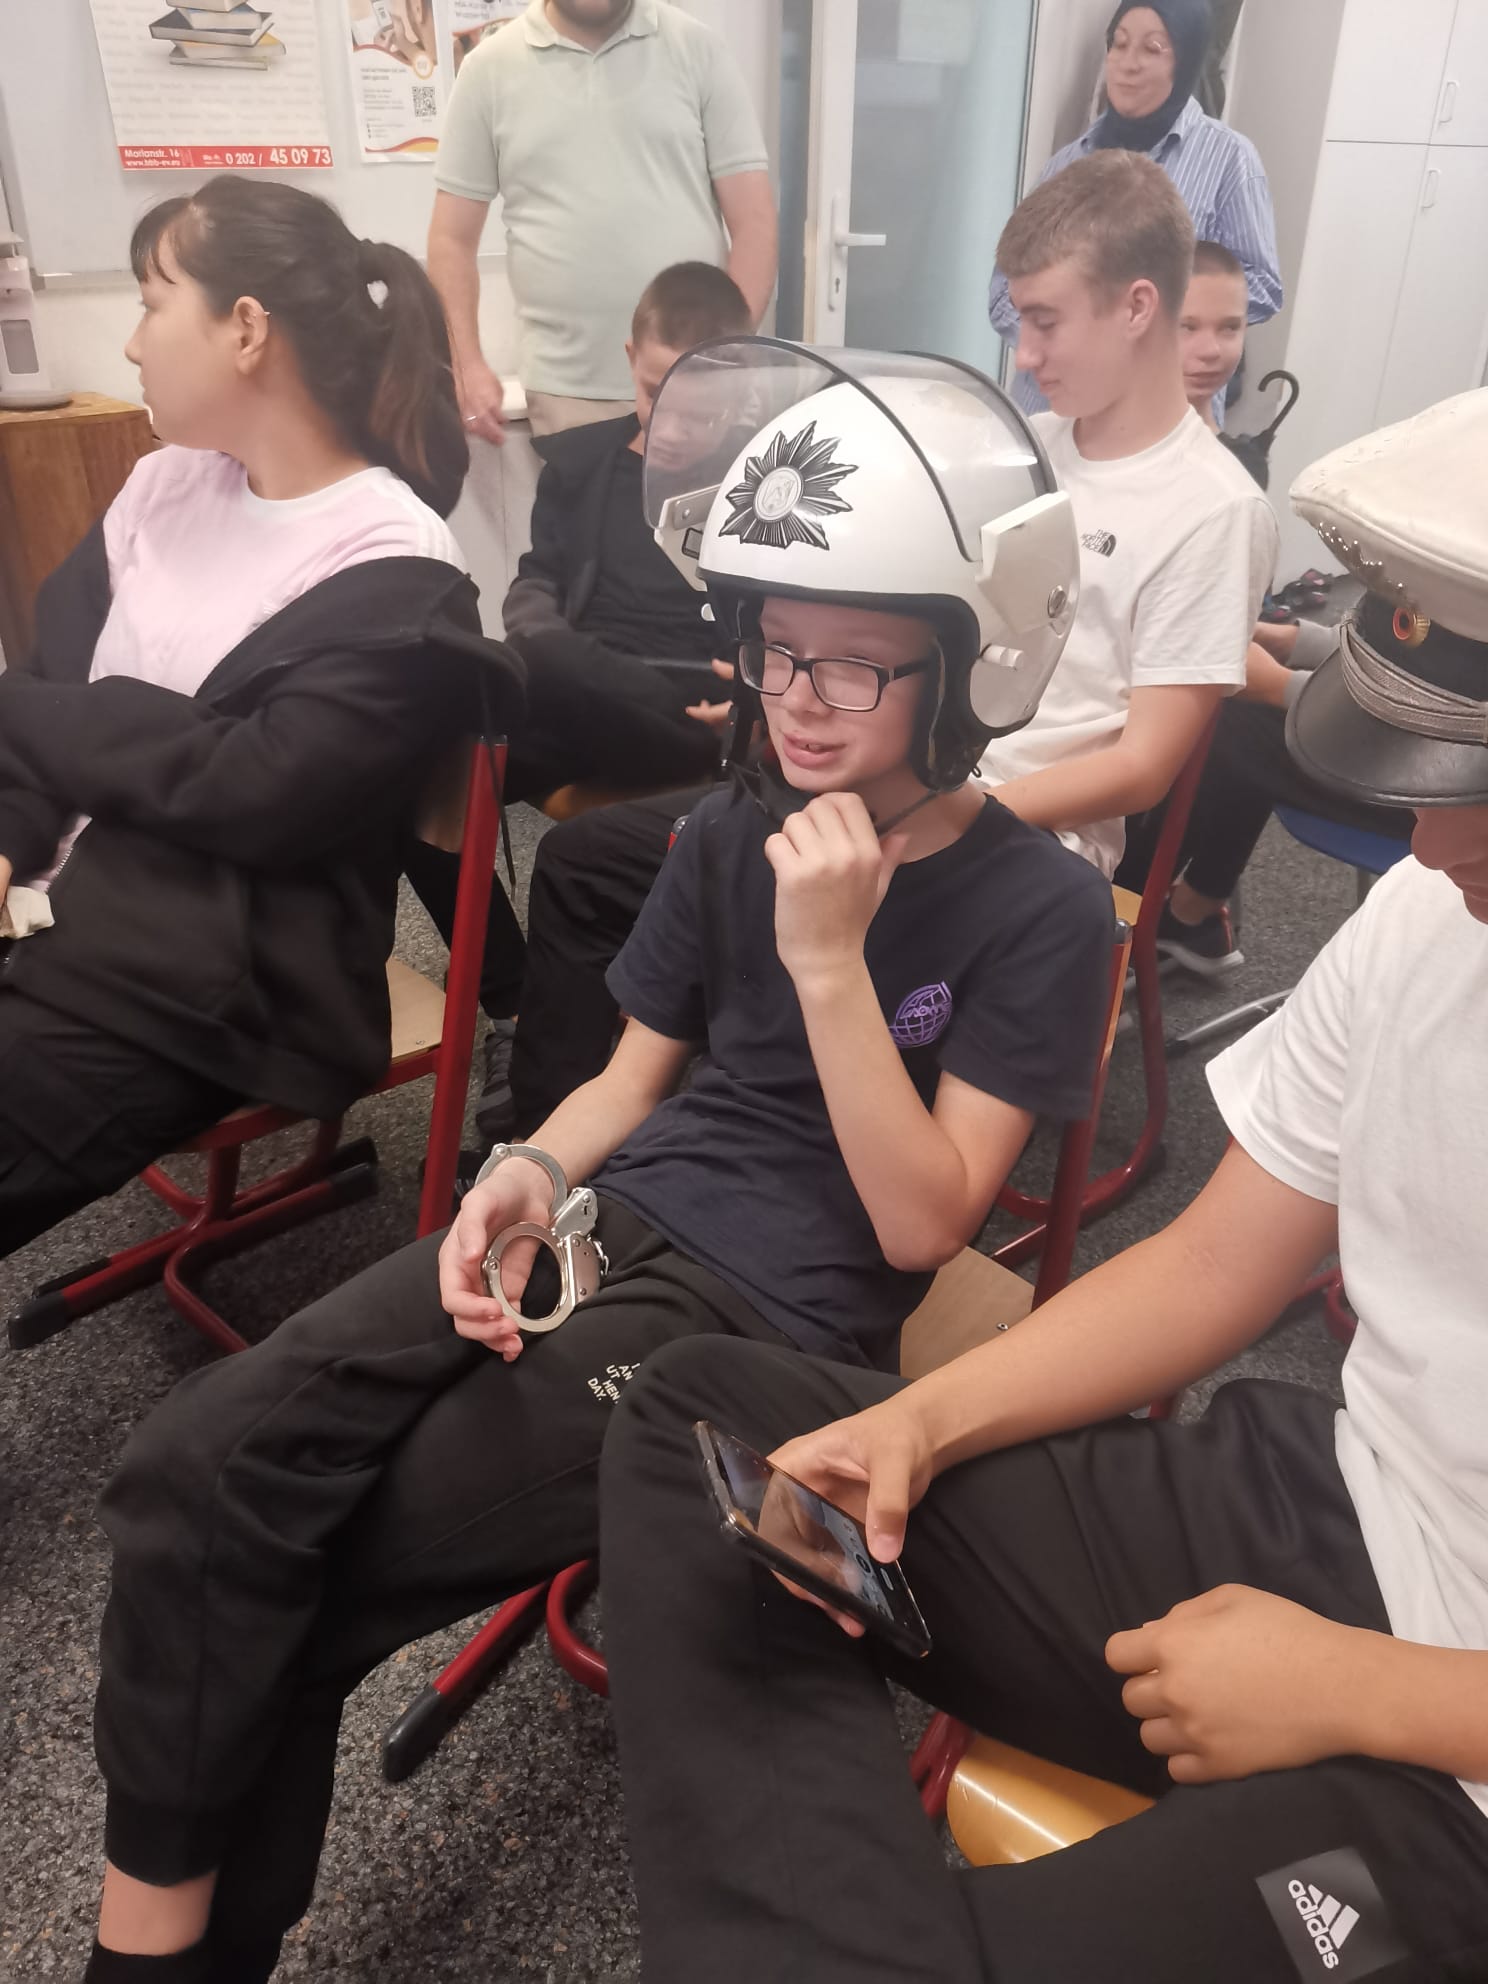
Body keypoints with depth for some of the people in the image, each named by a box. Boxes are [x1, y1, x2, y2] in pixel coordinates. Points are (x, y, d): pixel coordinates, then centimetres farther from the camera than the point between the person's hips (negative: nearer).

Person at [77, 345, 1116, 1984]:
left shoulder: (1040, 909, -6)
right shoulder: (730, 834, 9)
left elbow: (922, 1223, -10)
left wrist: (829, 960, -18)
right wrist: (529, 1174, -6)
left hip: (777, 1321, -5)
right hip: (612, 1226, 6)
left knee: (298, 1589, -13)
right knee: (199, 1464, -16)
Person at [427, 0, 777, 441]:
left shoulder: (697, 48, 5)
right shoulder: (490, 66, 7)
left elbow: (753, 219, 1)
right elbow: (453, 239, 9)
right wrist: (467, 366, -2)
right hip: (564, 392, 0)